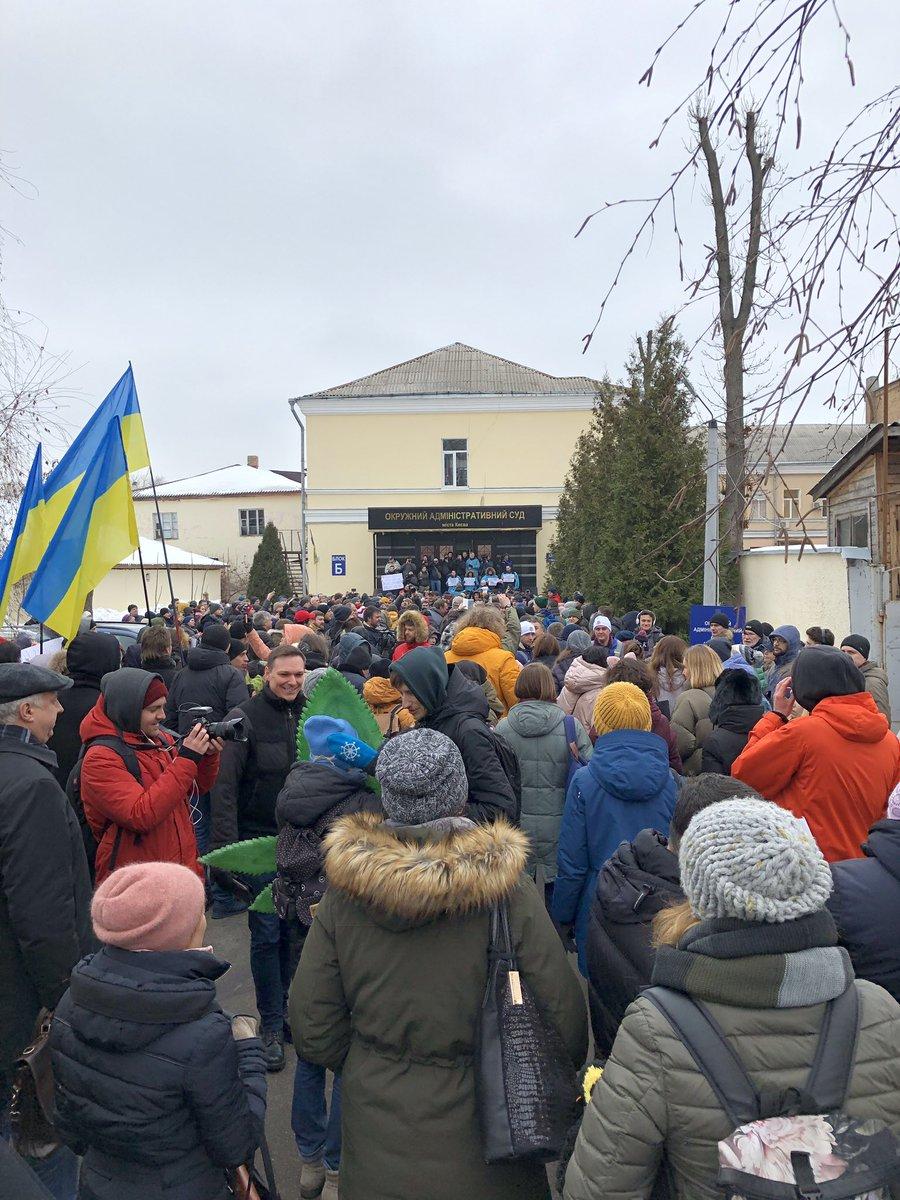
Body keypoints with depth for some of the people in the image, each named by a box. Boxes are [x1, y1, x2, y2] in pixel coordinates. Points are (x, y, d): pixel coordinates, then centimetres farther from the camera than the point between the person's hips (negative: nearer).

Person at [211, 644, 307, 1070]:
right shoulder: (245, 718, -10)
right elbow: (225, 787, -13)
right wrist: (226, 846, -17)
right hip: (260, 842, -4)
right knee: (267, 934, 4)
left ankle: (288, 1008, 33)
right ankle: (272, 1024, 20)